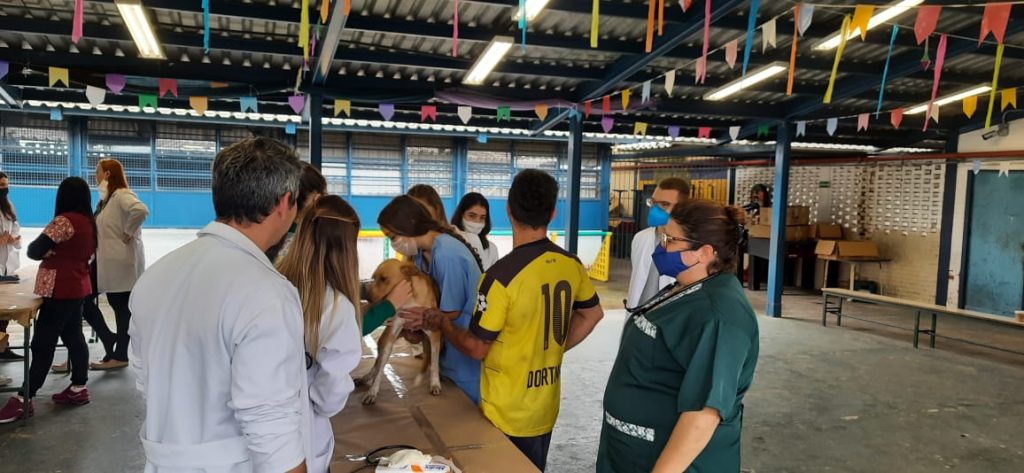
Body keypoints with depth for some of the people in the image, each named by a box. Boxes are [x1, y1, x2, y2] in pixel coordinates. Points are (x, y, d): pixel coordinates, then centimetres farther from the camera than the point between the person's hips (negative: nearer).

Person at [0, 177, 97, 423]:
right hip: (77, 287, 9)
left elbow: (35, 250, -18)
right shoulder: (89, 222, 8)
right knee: (74, 337, 13)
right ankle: (78, 388, 19)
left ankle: (23, 399, -3)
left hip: (61, 291, -9)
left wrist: (48, 252, 2)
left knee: (42, 343, -6)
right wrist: (56, 251, 8)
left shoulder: (64, 221, -17)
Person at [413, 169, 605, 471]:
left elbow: (476, 348, -16)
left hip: (507, 415, -6)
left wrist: (441, 322, 1)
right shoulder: (571, 264, -4)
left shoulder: (502, 275, -25)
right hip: (546, 408, 6)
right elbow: (593, 314, 13)